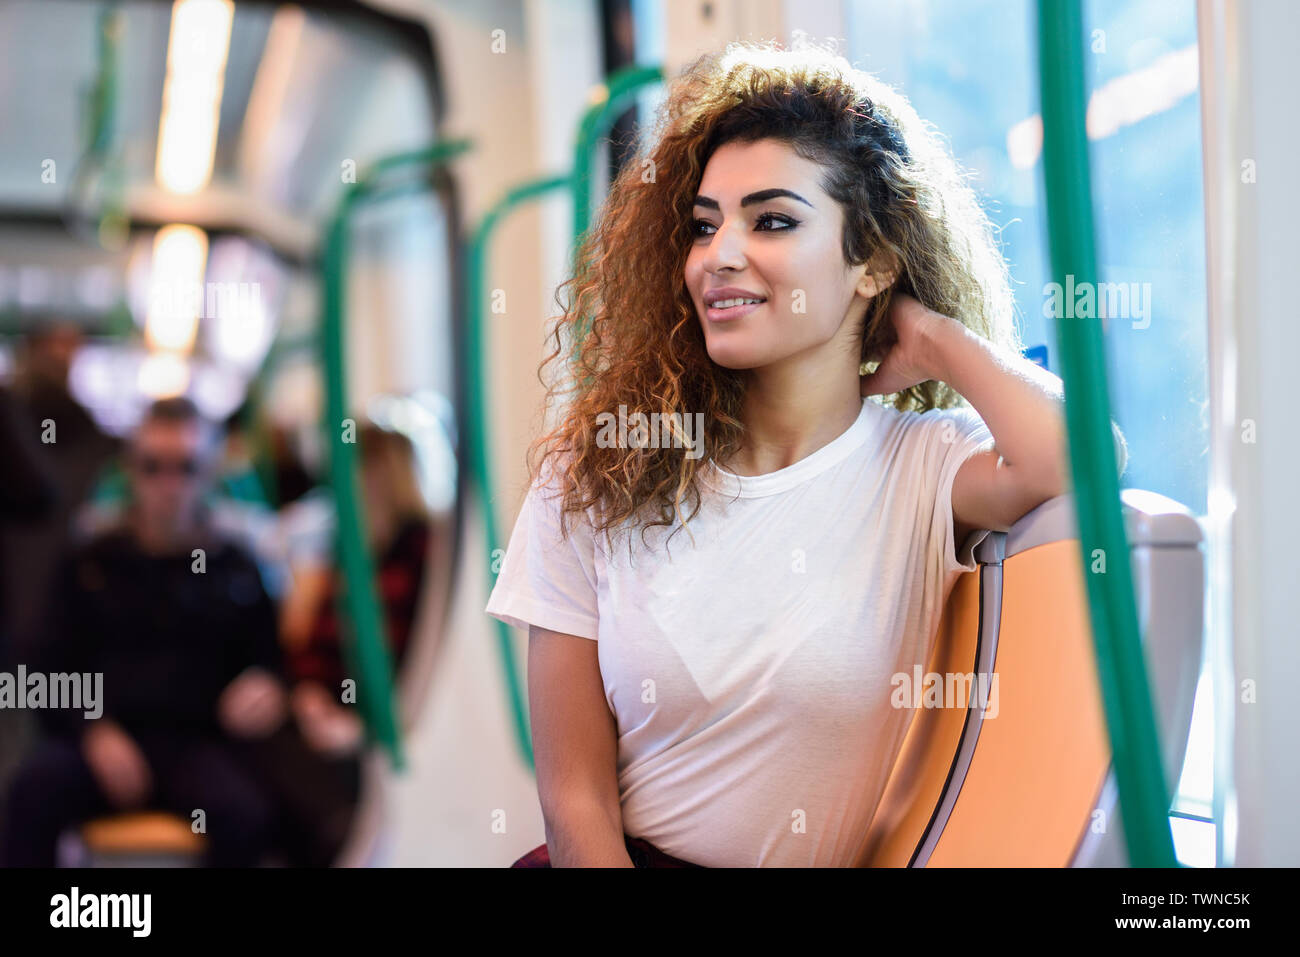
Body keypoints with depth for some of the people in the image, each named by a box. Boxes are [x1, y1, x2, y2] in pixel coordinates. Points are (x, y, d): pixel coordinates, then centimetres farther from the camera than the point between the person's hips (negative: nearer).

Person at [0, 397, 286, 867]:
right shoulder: (91, 565, 15)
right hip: (99, 739, 0)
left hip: (193, 744, 0)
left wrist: (264, 690, -7)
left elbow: (266, 662, 19)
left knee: (246, 814, -32)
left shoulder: (236, 570, 14)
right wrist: (93, 731, -9)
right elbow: (57, 675, 12)